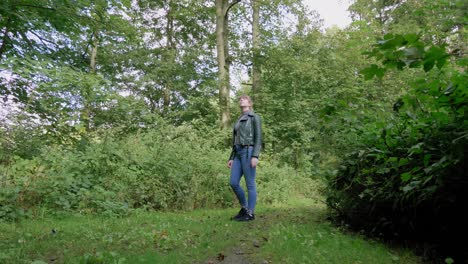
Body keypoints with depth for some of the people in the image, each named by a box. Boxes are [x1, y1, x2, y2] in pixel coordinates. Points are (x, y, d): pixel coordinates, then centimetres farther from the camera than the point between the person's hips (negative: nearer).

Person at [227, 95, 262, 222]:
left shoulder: (255, 117, 1)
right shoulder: (239, 120, 24)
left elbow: (258, 138, -8)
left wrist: (255, 156, -18)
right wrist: (231, 158, 16)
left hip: (249, 152, -8)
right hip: (238, 154, 8)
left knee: (250, 184, -4)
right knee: (233, 183, 1)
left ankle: (250, 213, 5)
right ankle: (244, 208, 17)